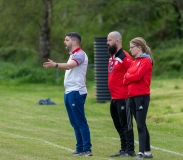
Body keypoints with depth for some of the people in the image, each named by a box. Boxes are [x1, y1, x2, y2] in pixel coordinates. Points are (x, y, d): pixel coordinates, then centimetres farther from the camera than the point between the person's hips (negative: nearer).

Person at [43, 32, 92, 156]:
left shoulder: (80, 54, -12)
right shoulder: (73, 55, 20)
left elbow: (69, 66, -31)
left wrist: (55, 65, -46)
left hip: (76, 92, -10)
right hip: (69, 93, 10)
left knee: (80, 122, -11)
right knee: (75, 123, 11)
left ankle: (87, 149, -11)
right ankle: (80, 148, 14)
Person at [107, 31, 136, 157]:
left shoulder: (124, 57, -14)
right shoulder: (112, 57, 15)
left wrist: (129, 90, -15)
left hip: (123, 98, -10)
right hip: (114, 98, 10)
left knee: (126, 125, -6)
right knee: (118, 125, 13)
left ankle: (130, 150, -2)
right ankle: (124, 150, 20)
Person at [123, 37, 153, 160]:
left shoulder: (146, 61, -8)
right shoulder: (134, 61, 17)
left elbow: (137, 76, -18)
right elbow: (127, 78, 13)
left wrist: (127, 76, -1)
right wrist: (127, 78, -8)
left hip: (142, 96, -9)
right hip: (132, 96, 9)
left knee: (141, 125, -11)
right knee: (141, 125, 11)